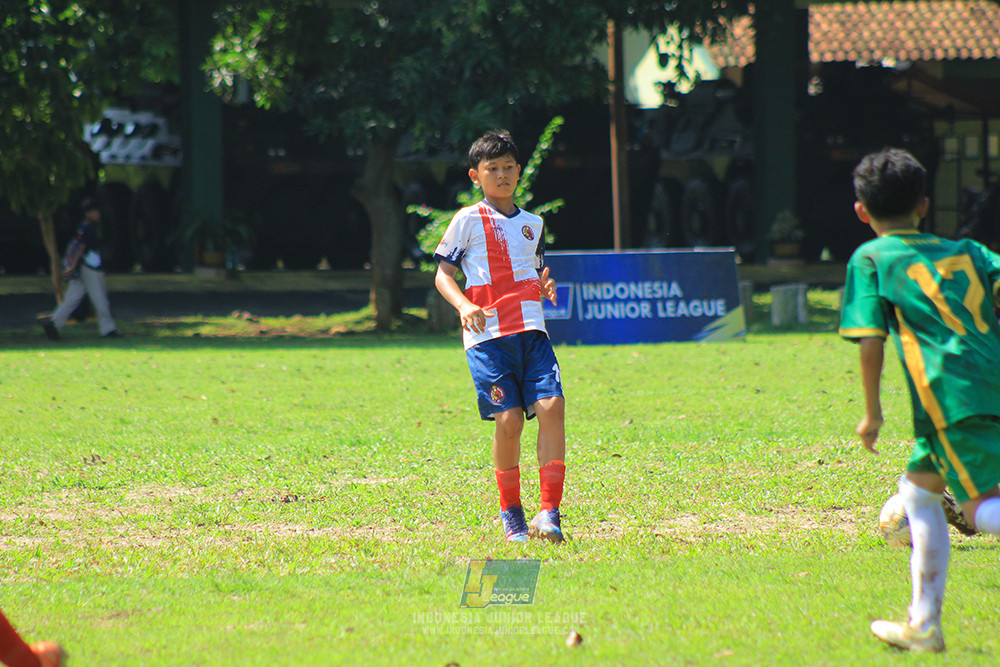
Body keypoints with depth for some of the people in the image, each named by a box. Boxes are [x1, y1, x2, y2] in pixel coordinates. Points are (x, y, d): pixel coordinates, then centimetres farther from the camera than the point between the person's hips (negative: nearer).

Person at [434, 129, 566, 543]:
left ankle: (550, 511, -14)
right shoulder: (468, 221, 5)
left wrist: (545, 286, 6)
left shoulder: (533, 224, 19)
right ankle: (511, 514, 8)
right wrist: (463, 305, -14)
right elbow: (443, 273, 4)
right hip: (488, 335, -4)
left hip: (532, 330, 4)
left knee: (551, 406, -15)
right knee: (509, 419, -11)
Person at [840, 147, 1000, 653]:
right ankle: (923, 624, 25)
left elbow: (871, 344, 1)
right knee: (918, 489, 21)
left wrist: (871, 413, 10)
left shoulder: (870, 259, 9)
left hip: (950, 393, -6)